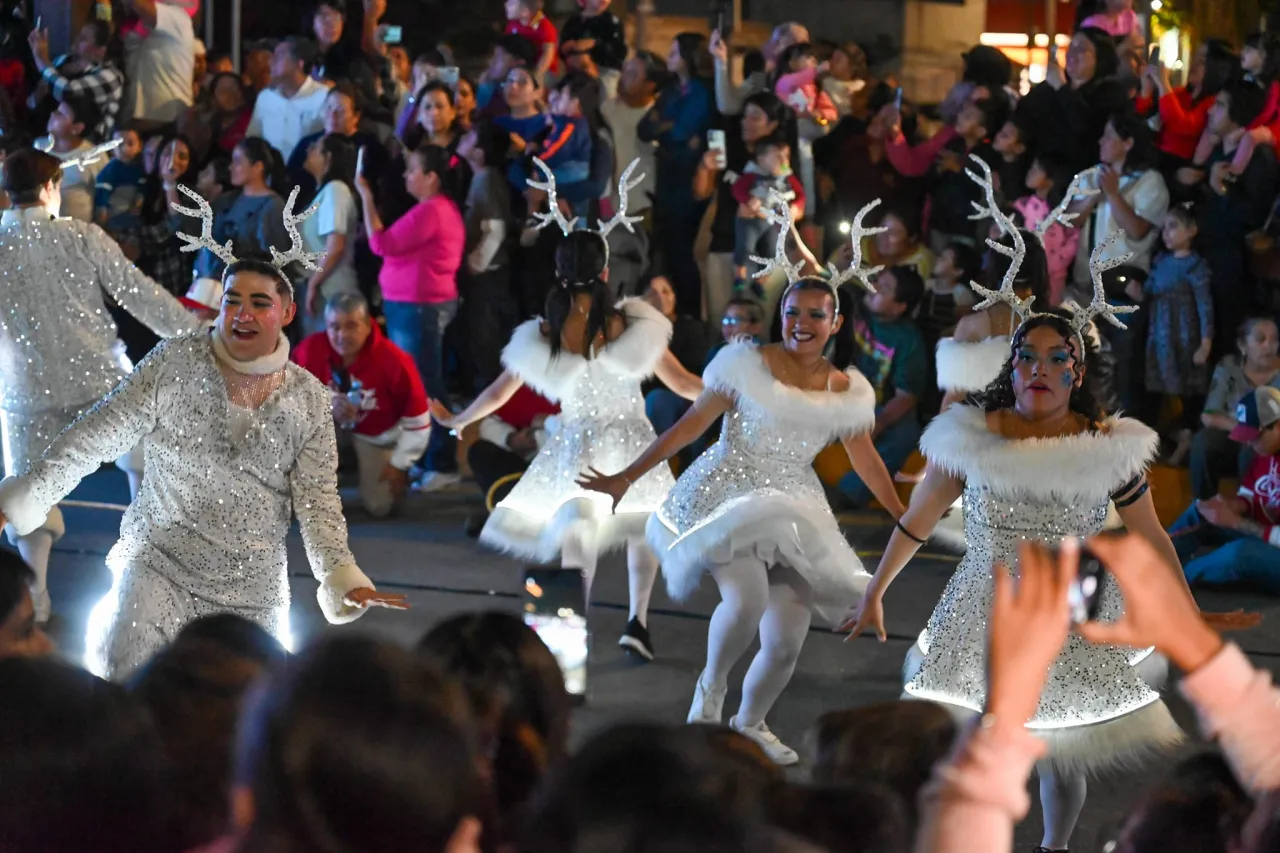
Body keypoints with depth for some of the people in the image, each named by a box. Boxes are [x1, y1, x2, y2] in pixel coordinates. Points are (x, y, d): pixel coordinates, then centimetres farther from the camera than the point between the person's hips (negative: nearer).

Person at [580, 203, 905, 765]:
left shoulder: (849, 392, 4)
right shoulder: (748, 365, -8)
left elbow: (865, 460, 17)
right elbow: (690, 425, -4)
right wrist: (626, 478, -7)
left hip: (794, 509, 4)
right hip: (727, 496, -4)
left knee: (787, 640, -1)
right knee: (748, 597, -31)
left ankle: (750, 724, 28)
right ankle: (710, 689, -2)